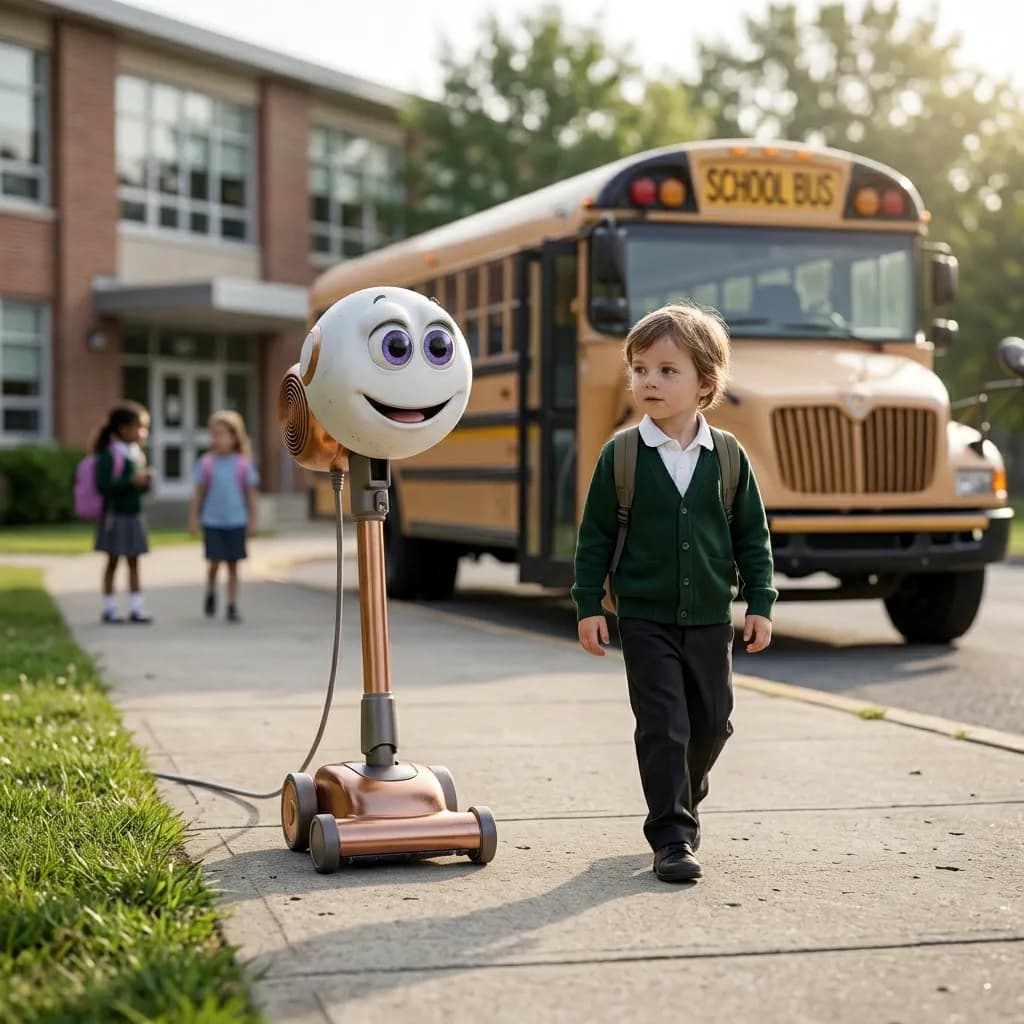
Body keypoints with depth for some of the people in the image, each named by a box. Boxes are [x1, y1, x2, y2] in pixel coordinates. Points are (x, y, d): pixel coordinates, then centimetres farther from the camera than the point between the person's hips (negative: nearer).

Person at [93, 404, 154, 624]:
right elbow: (103, 485, -22)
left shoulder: (134, 453, 9)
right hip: (116, 515, -7)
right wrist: (132, 481, -24)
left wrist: (145, 481, -5)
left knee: (133, 562, 8)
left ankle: (136, 608, 11)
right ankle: (109, 608, 12)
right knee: (113, 561, 3)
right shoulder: (109, 455, -14)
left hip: (133, 515, 7)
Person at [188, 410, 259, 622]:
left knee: (233, 565, 4)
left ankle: (232, 607, 11)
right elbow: (199, 493, 4)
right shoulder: (206, 463, -2)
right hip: (212, 521, 0)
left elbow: (250, 494, 4)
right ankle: (211, 593, 26)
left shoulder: (243, 464, -2)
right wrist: (193, 519, 4)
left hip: (236, 523, 0)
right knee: (214, 563, -3)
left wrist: (252, 520, 3)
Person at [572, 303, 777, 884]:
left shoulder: (728, 458, -1)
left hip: (710, 618, 3)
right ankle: (672, 836, 1)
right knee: (662, 725, -6)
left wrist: (761, 604, 1)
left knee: (711, 721, 12)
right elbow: (595, 536, 0)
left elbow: (752, 537, 5)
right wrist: (589, 605, -4)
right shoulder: (620, 456, -5)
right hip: (645, 617, -2)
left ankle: (684, 799, 37)